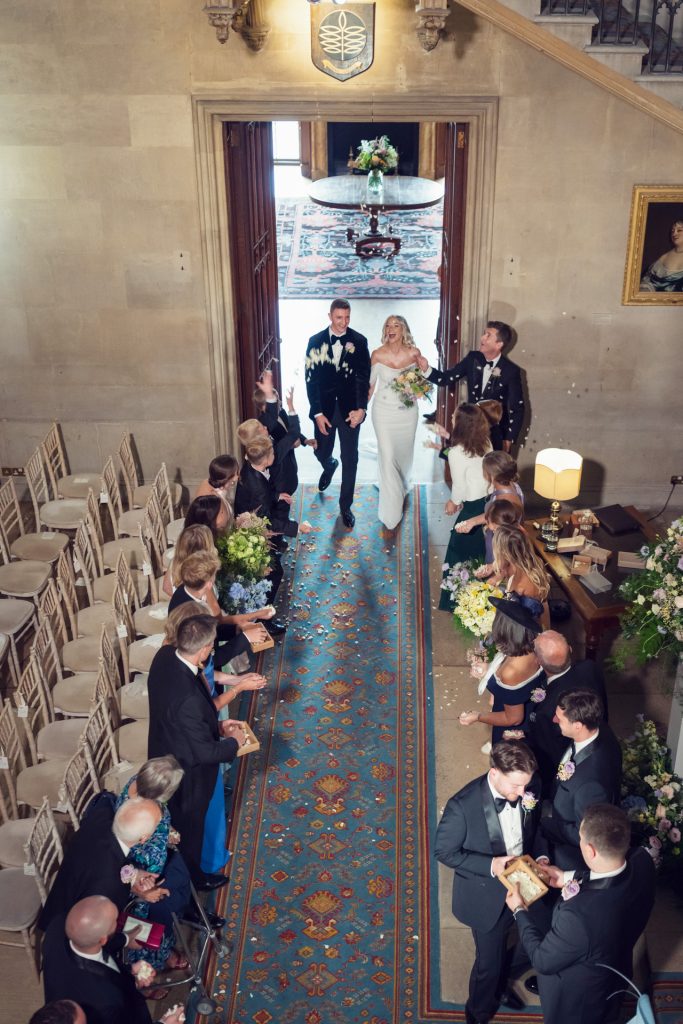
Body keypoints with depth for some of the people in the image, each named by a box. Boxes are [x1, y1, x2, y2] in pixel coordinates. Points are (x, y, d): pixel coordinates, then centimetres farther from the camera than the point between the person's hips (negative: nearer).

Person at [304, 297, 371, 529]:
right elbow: (311, 379, -5)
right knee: (321, 453, 15)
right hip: (324, 408, 1)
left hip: (349, 408, -1)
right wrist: (317, 413, -10)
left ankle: (345, 506, 17)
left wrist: (361, 408, -19)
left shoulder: (359, 341, -6)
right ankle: (329, 466, 54)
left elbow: (363, 377, -7)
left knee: (350, 459, 3)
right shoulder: (316, 341, -5)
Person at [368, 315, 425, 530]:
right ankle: (391, 510, 3)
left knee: (404, 452, 20)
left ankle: (402, 487, 52)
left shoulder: (413, 353, -8)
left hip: (407, 411, 2)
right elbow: (370, 383, 1)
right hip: (384, 411, -2)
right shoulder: (377, 355, -11)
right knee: (387, 456, -6)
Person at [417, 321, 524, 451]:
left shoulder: (511, 371, -15)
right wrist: (427, 369, -19)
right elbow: (447, 378, 0)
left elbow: (517, 408, -11)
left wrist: (509, 440, -12)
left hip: (495, 433, -4)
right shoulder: (473, 358, -4)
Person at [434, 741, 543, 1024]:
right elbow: (444, 852, -20)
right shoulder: (463, 805, -33)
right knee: (488, 959, 14)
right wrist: (490, 865, -29)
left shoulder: (528, 791, -19)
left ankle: (498, 988, 60)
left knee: (502, 947, 29)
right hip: (487, 894, -4)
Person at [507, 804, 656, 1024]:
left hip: (576, 1002, -4)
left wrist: (520, 912, -13)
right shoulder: (642, 860, -29)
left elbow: (543, 960, -26)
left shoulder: (579, 915, -47)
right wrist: (571, 878, -2)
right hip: (616, 977, 5)